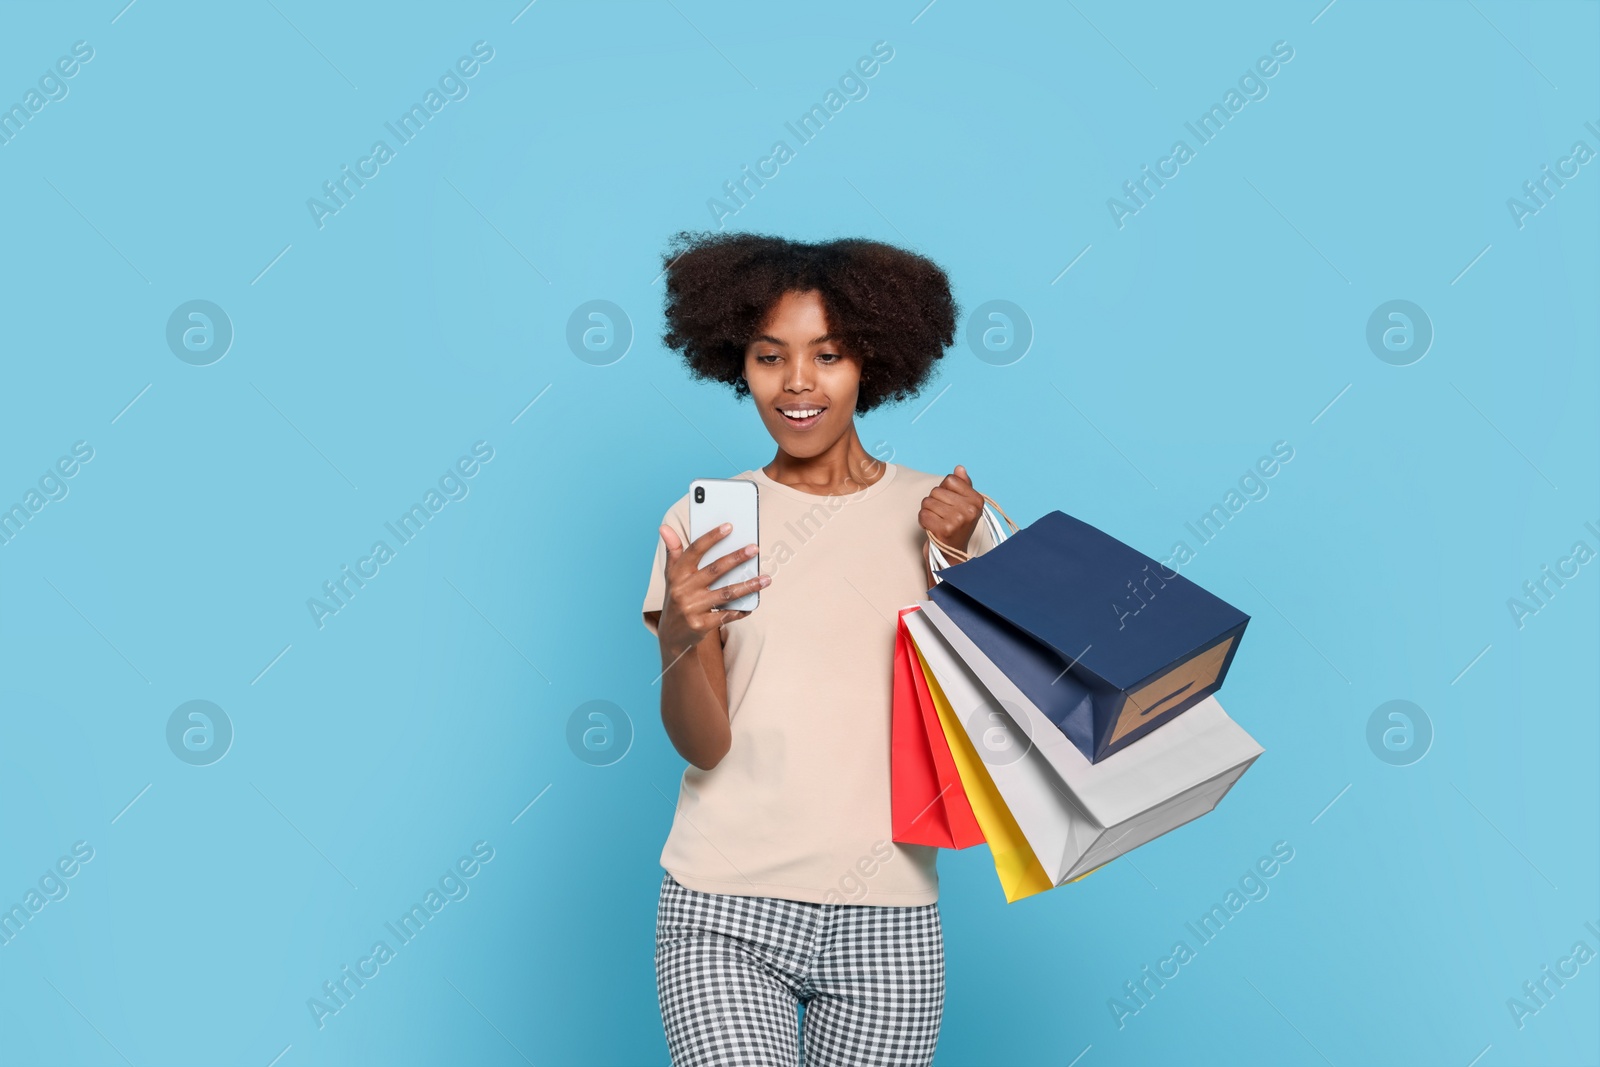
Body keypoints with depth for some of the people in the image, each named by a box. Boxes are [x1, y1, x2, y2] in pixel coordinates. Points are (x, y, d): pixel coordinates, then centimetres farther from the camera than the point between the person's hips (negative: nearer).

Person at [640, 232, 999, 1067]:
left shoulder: (938, 513, 3)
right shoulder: (703, 522, 1)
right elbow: (701, 744, -5)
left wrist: (957, 559, -11)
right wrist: (681, 635, -24)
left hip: (886, 922, 1)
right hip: (723, 913, -1)